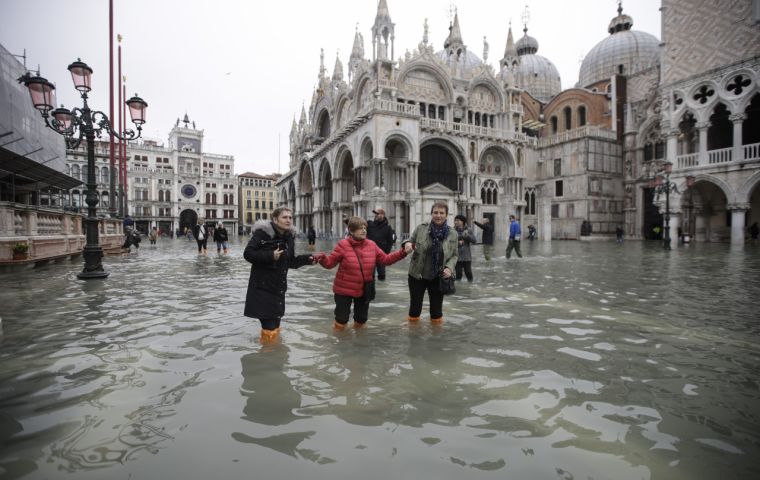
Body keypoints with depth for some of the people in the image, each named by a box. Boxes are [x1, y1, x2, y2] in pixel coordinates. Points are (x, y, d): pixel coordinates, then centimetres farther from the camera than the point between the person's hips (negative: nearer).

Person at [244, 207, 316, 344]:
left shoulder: (289, 238, 5)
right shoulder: (262, 233, -14)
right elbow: (248, 253, -16)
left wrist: (307, 259, -4)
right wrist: (270, 256, -26)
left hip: (278, 286, 6)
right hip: (262, 286, -6)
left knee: (275, 321, 18)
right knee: (269, 325, -3)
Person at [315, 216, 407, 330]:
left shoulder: (372, 245, -3)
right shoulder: (343, 245, -15)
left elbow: (385, 259, 3)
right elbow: (330, 262, -12)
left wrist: (402, 252, -5)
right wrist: (322, 258, -34)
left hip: (364, 290, 4)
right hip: (344, 289, -4)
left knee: (362, 319, 20)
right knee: (342, 318, 7)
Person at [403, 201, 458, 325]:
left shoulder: (452, 233, -5)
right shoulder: (420, 228, -7)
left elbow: (454, 255, 3)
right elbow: (410, 241, 5)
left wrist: (449, 268, -15)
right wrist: (407, 243, -19)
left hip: (438, 278, 1)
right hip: (417, 275, 0)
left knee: (436, 308, 13)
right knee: (415, 306, 11)